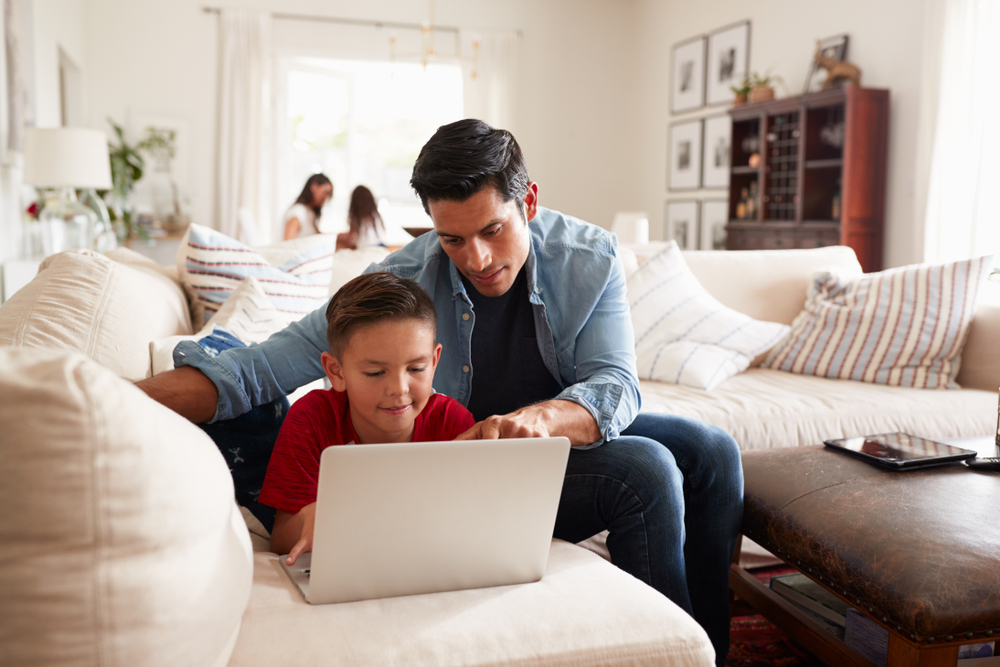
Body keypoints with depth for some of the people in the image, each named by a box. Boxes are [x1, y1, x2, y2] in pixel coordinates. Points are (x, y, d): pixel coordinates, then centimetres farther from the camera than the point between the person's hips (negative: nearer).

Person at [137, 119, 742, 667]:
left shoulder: (590, 259, -14)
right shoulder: (406, 278, -21)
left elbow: (617, 387, -22)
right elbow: (272, 363, -24)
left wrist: (541, 416, -47)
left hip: (576, 431, 5)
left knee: (713, 452, -12)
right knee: (647, 472, -25)